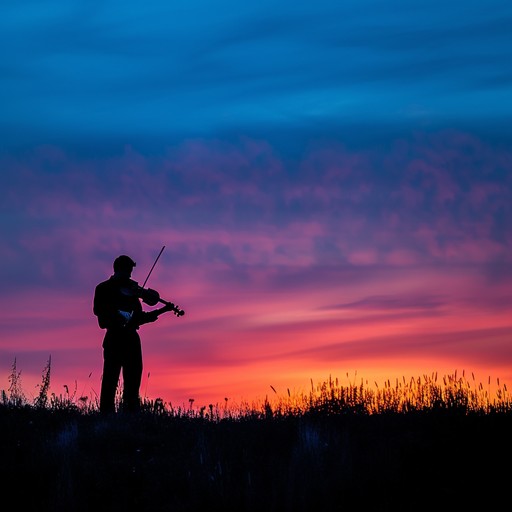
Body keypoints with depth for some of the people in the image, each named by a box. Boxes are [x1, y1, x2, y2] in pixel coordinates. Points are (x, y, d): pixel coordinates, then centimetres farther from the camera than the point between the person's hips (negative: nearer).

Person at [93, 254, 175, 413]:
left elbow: (139, 318, 20)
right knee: (111, 378, -10)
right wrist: (117, 317, -24)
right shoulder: (105, 288, 3)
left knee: (133, 381, 3)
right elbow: (98, 310, -12)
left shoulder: (131, 289, 19)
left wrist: (163, 310, 14)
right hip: (115, 338, -6)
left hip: (131, 339, 6)